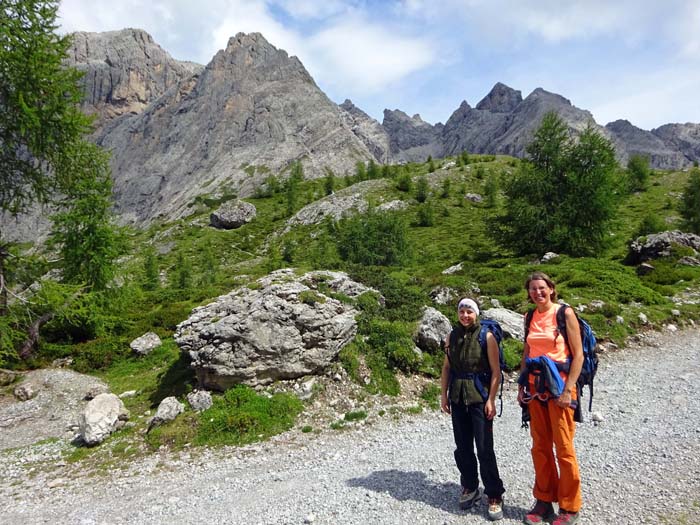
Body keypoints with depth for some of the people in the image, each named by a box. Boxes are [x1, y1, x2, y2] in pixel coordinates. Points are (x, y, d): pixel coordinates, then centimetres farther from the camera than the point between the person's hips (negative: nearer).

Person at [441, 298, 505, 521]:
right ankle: (469, 487, 29)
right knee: (463, 446, 12)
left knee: (484, 449, -3)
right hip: (457, 397, 5)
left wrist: (491, 400, -13)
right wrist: (444, 394, 5)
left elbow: (496, 371, -8)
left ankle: (495, 496, 11)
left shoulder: (486, 336, -7)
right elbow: (446, 368, 10)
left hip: (479, 397, -4)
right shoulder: (452, 336, 6)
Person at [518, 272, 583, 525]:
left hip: (558, 384, -5)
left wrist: (568, 390, -15)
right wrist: (522, 385, 9)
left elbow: (578, 355, -9)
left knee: (563, 447, 1)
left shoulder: (565, 313, -7)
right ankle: (544, 502, 24)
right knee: (540, 446, 11)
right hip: (535, 385, 5)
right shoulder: (530, 317, 9)